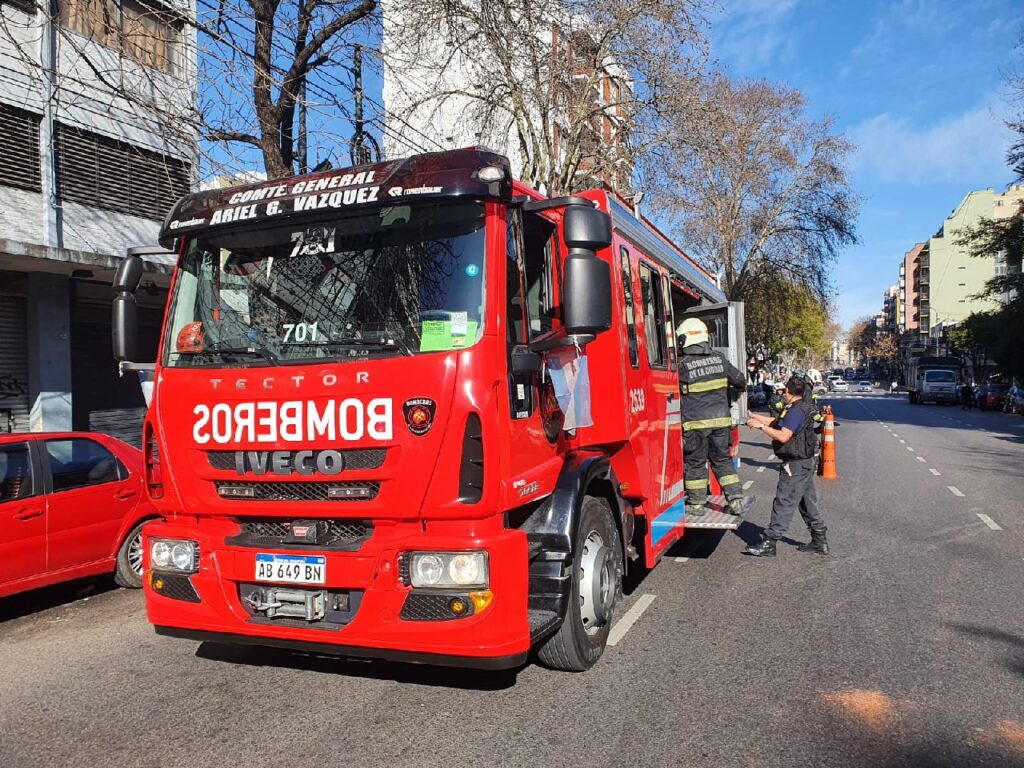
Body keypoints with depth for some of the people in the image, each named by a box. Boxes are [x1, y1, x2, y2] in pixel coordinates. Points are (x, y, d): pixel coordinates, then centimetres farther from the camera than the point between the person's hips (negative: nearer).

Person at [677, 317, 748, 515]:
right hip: (720, 419, 4)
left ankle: (696, 504, 15)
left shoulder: (683, 364, -11)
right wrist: (739, 387, 34)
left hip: (695, 421, -4)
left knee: (695, 462, 7)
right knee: (722, 460, 14)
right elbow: (739, 379, 12)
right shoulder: (719, 359, 3)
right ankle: (736, 500, 12)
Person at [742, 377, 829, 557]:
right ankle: (819, 541, 24)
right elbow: (778, 423, 20)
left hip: (796, 464, -10)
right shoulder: (804, 407, 13)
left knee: (784, 503, -7)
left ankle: (768, 544, -4)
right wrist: (757, 417, 23)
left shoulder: (796, 411, -19)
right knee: (807, 501, 17)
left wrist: (761, 426, -20)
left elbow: (783, 436, -27)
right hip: (805, 462, 10)